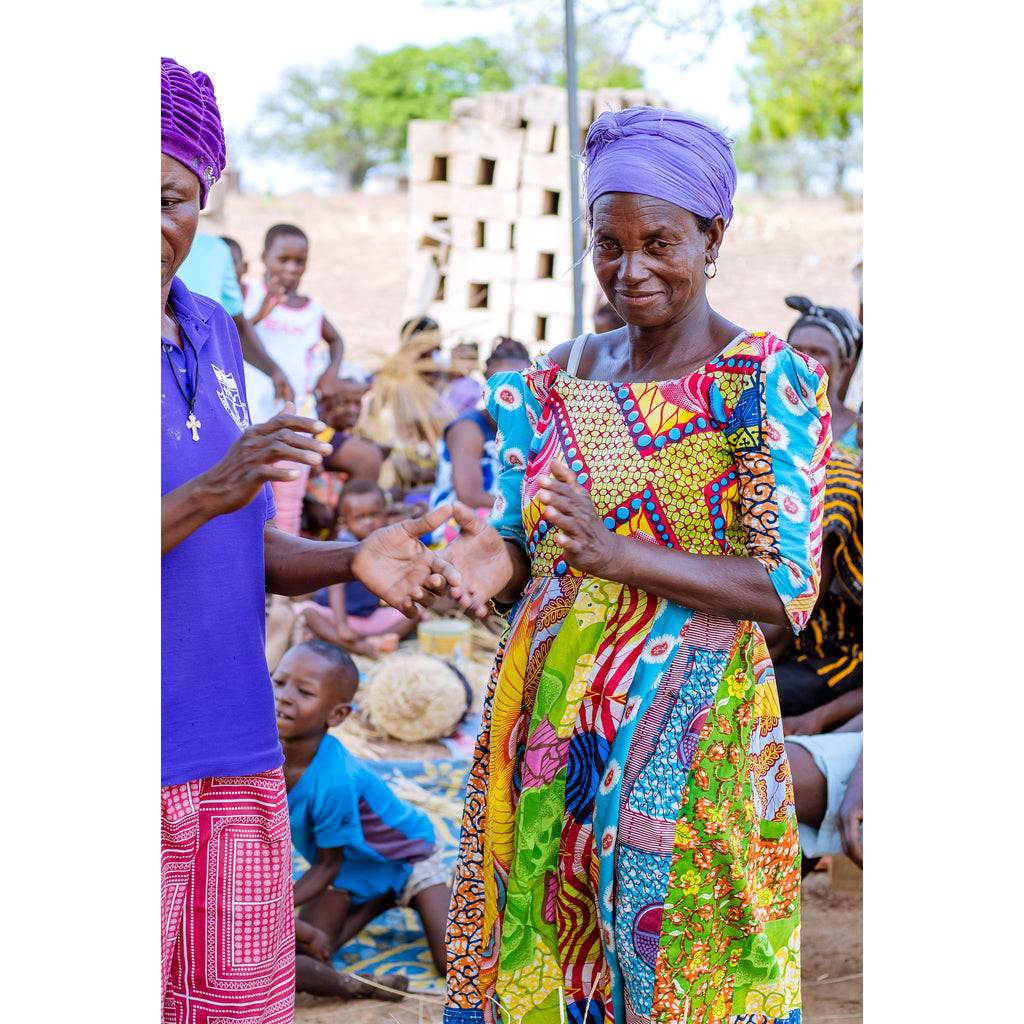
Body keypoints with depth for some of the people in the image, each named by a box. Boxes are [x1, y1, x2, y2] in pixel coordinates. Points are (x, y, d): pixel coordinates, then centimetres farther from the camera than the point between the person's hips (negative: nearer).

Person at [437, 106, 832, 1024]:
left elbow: (787, 588, -13)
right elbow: (526, 547, 13)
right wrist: (498, 564, -11)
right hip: (547, 733, 4)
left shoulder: (768, 380, -6)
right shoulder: (556, 380, 9)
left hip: (690, 742, -4)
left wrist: (615, 552, -24)